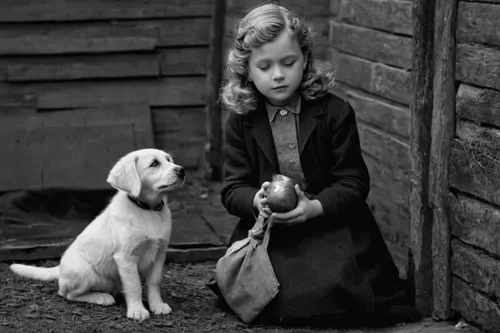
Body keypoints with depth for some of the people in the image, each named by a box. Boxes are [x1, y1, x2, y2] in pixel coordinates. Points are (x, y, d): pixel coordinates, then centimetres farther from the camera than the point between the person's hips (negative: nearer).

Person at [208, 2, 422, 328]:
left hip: (331, 224, -2)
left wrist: (314, 207, -25)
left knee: (326, 292, -24)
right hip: (267, 229, 2)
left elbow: (353, 183, -6)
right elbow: (233, 189, 1)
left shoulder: (335, 112, -4)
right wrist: (256, 201, -23)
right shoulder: (241, 121, 2)